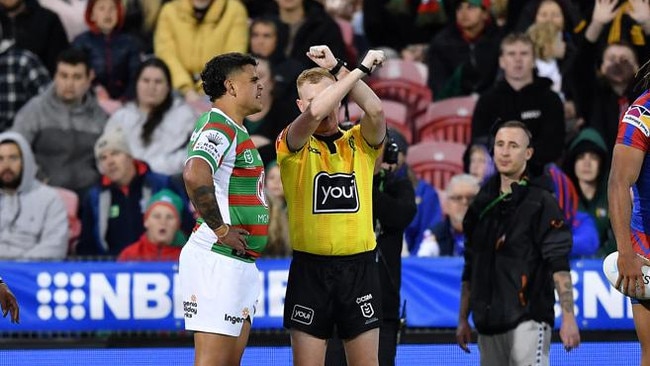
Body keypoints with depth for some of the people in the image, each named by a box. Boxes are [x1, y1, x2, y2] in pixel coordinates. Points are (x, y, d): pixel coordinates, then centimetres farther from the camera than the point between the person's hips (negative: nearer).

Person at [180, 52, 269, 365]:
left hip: (240, 263, 11)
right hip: (218, 259, -11)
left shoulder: (235, 131, 20)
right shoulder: (219, 127, -13)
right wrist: (221, 229, -22)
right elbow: (195, 175, -32)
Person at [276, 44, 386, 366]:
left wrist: (338, 68, -14)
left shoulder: (360, 143, 8)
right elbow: (314, 113, -20)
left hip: (359, 267, 2)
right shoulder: (293, 145, 1)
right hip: (310, 269, -2)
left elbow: (375, 110, -13)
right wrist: (360, 69, -15)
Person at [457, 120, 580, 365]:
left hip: (527, 319, -6)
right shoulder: (482, 204, 16)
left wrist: (568, 318, -17)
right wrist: (463, 320, 18)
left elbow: (559, 265, -9)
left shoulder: (541, 202, -2)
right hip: (488, 323, 6)